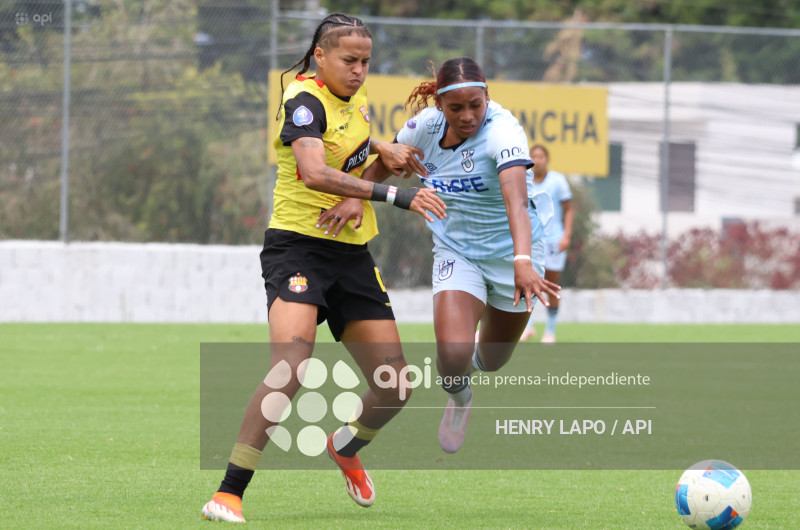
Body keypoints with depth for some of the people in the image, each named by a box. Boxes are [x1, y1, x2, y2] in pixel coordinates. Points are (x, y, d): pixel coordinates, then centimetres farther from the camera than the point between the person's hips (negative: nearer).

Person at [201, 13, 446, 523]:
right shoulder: (306, 101, -14)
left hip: (352, 252, 8)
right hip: (298, 246, -8)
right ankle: (228, 494, -25)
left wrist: (380, 149, 7)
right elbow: (314, 172, -31)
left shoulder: (356, 95, 11)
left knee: (395, 386, 4)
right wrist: (397, 195, -34)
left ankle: (347, 447, 37)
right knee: (291, 366, -28)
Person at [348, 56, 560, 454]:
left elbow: (516, 201, -44)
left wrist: (523, 263, -59)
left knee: (492, 359, 16)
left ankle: (471, 361, 56)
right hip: (455, 251, 2)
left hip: (510, 252, -2)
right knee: (452, 355, -21)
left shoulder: (502, 131, -29)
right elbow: (382, 165, 5)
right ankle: (458, 399, 17)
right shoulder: (425, 126, -14)